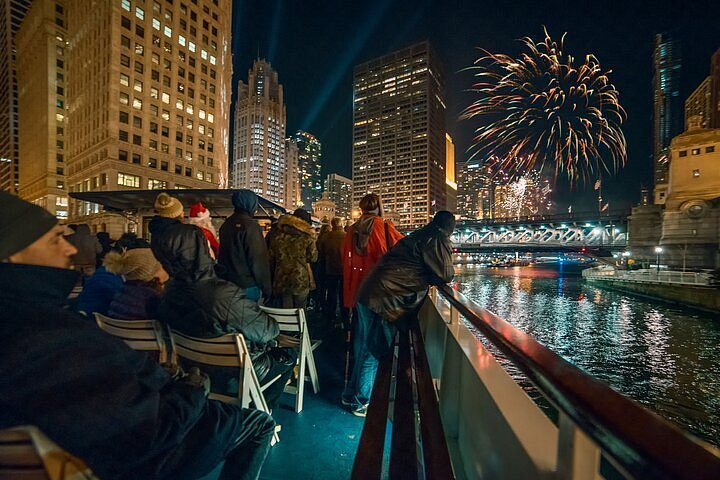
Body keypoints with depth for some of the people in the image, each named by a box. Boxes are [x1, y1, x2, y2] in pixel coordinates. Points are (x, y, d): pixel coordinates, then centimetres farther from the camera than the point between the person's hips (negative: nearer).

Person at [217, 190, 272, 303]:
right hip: (247, 286, -8)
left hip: (227, 283, 8)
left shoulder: (226, 224, 8)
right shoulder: (250, 225, -17)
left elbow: (222, 256, 17)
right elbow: (259, 261, -19)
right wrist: (267, 289, -12)